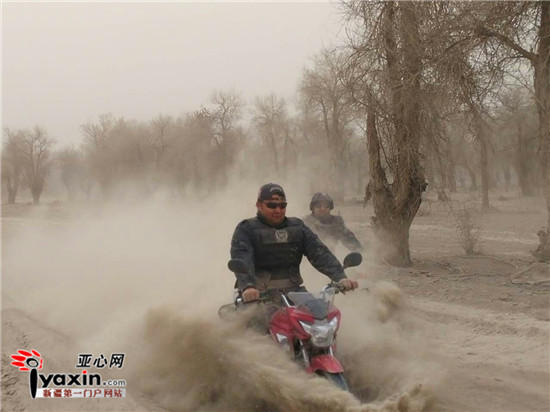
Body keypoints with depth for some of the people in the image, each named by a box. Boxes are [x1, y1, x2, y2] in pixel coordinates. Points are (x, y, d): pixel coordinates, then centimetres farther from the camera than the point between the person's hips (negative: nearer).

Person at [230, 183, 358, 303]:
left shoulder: (297, 227, 16)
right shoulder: (246, 229, 4)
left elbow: (319, 252, 4)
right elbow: (241, 260, -13)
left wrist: (340, 277, -13)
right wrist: (247, 287, -34)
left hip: (293, 290, 3)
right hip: (258, 295, -3)